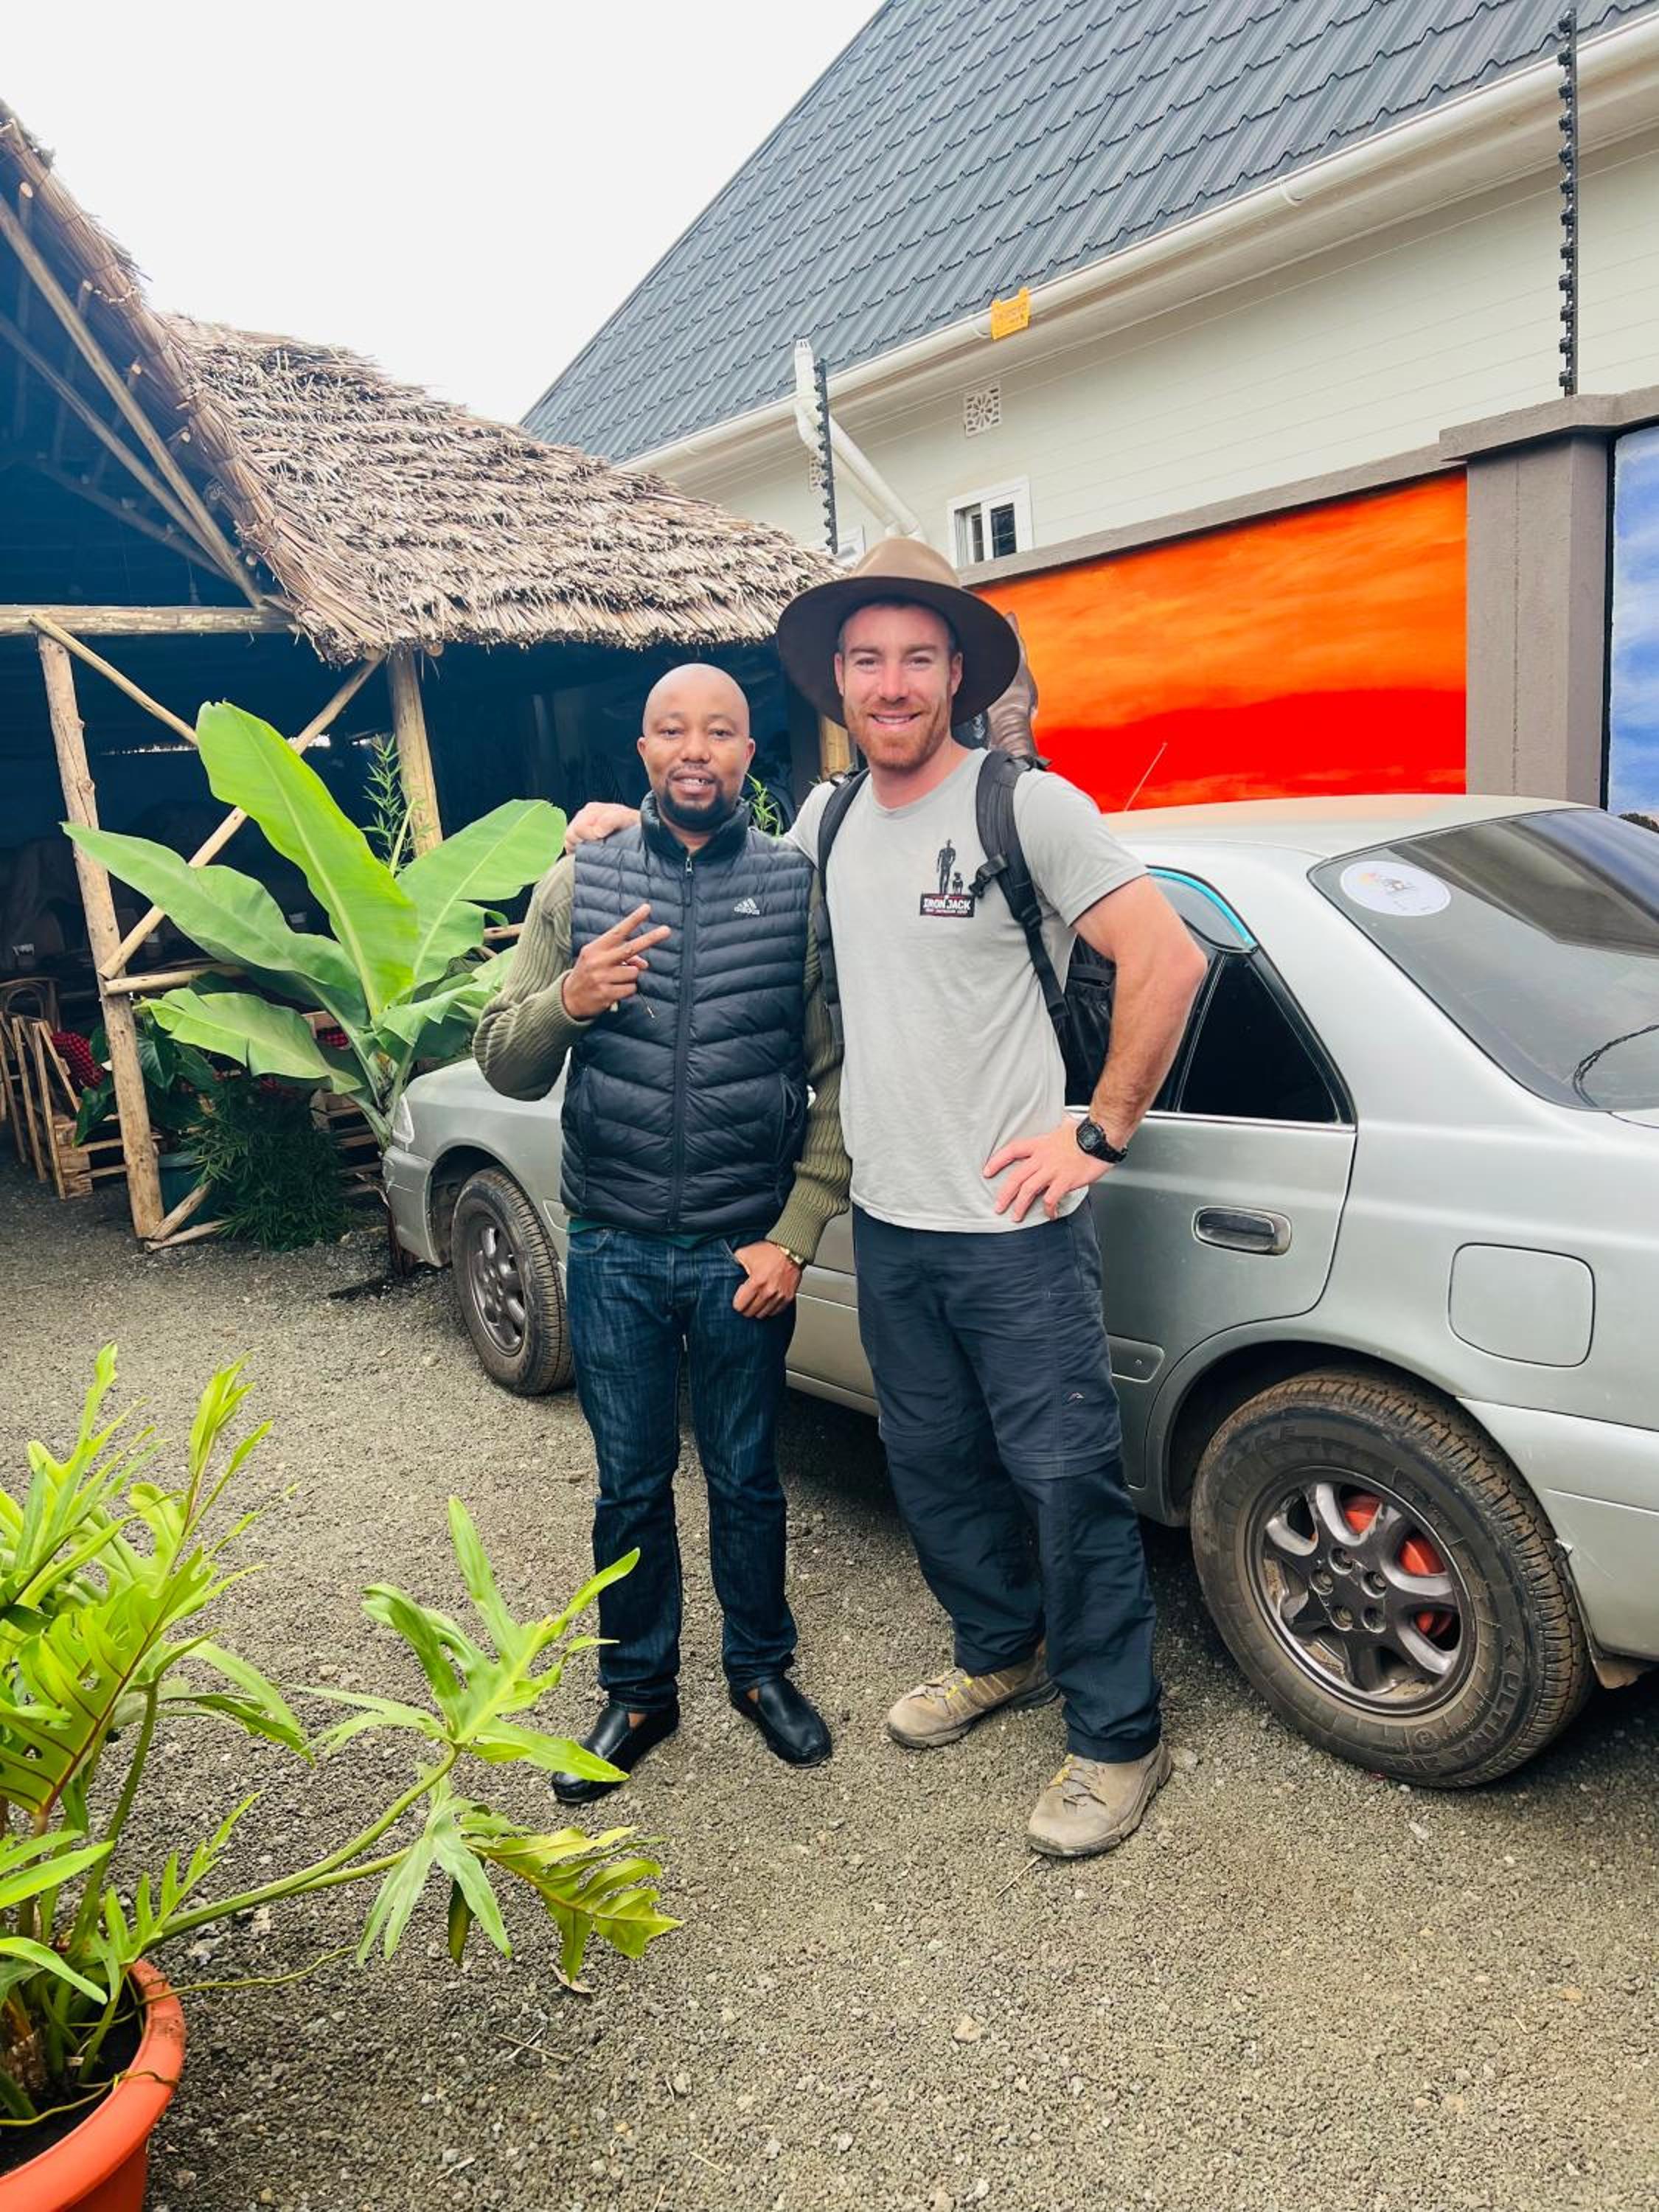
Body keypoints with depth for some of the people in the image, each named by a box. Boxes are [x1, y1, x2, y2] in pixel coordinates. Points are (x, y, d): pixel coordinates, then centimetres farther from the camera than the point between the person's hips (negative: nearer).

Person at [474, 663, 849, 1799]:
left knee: (747, 1478, 14)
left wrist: (795, 1236, -8)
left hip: (746, 1252, -1)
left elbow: (842, 1077, -3)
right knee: (631, 1485, 14)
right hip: (615, 1250, 1)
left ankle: (763, 1669, 38)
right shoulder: (578, 884, 1)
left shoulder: (800, 887, -3)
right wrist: (565, 1001, -19)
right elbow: (507, 1066, 2)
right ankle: (638, 1692, 35)